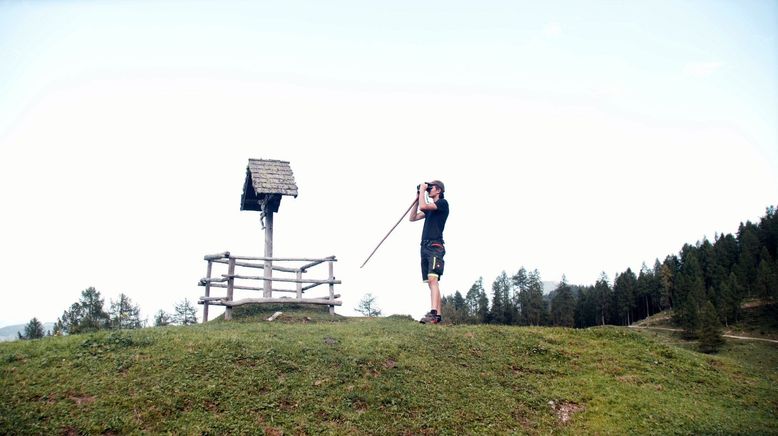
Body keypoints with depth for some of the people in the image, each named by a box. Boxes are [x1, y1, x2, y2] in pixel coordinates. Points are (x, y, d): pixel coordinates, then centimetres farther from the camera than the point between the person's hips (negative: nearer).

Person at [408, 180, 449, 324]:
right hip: (425, 247, 9)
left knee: (433, 279, -22)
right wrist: (418, 197, 18)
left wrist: (423, 190, -1)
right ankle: (437, 315, 1)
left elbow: (423, 206, -15)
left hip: (435, 246, -9)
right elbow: (412, 218, 22)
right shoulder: (430, 207, 25)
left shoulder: (443, 203, -1)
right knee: (431, 282, 3)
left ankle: (433, 313, -34)